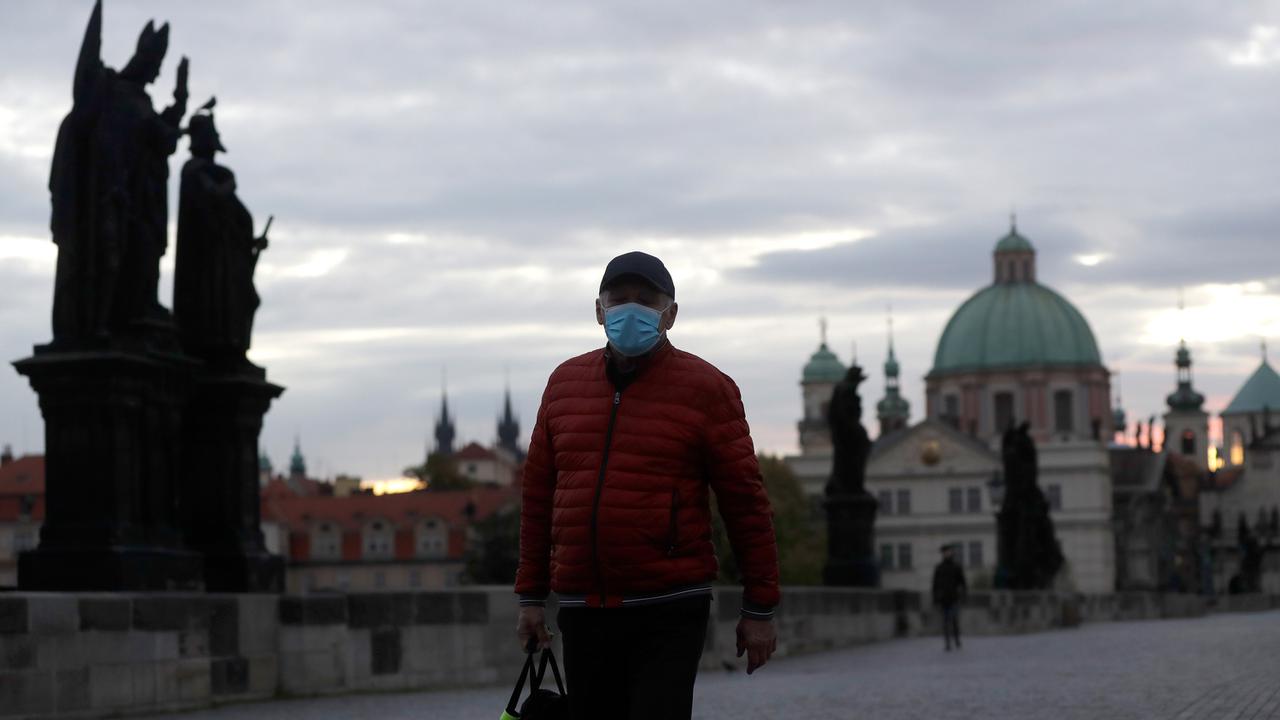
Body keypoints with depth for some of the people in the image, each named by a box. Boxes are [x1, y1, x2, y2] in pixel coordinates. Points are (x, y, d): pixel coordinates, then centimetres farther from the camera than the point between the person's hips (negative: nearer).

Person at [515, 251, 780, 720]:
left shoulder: (705, 388, -2)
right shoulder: (565, 383, 11)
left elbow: (746, 501, -2)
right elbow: (538, 495, 16)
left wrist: (760, 608, -3)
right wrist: (531, 596, 14)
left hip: (669, 615, -5)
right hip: (582, 612, 5)